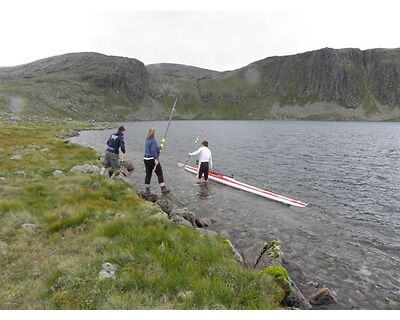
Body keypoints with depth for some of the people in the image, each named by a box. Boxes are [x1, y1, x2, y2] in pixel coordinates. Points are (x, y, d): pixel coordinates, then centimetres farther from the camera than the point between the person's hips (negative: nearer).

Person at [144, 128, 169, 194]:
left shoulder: (147, 141, 12)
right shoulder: (153, 141, -14)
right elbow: (153, 151, -23)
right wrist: (156, 159, -21)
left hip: (146, 159, 8)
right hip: (152, 159, -8)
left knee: (148, 174, 11)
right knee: (160, 174, -1)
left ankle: (147, 190, 16)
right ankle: (163, 189, -1)